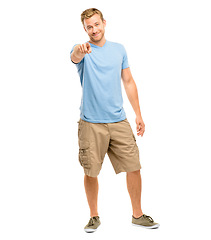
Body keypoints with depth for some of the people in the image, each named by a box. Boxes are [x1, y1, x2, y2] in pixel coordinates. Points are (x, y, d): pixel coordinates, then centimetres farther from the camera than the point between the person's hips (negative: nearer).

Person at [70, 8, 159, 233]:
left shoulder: (119, 49, 10)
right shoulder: (82, 50, -2)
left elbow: (128, 81, 15)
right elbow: (75, 57, -28)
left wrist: (138, 114, 10)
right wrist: (79, 51, -53)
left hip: (119, 121, 3)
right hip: (91, 123, -3)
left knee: (133, 168, 3)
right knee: (90, 172, 4)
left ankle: (137, 214, 20)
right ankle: (94, 216, 23)